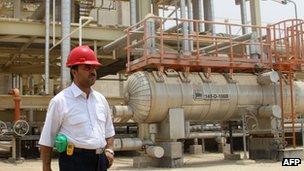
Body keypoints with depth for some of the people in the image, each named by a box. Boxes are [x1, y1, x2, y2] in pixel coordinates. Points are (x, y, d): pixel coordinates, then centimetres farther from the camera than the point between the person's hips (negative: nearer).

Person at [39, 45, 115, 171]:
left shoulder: (100, 99, 12)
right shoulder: (60, 101, -6)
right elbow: (47, 139, -4)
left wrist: (109, 150, 6)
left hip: (100, 161, 6)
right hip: (74, 161, -6)